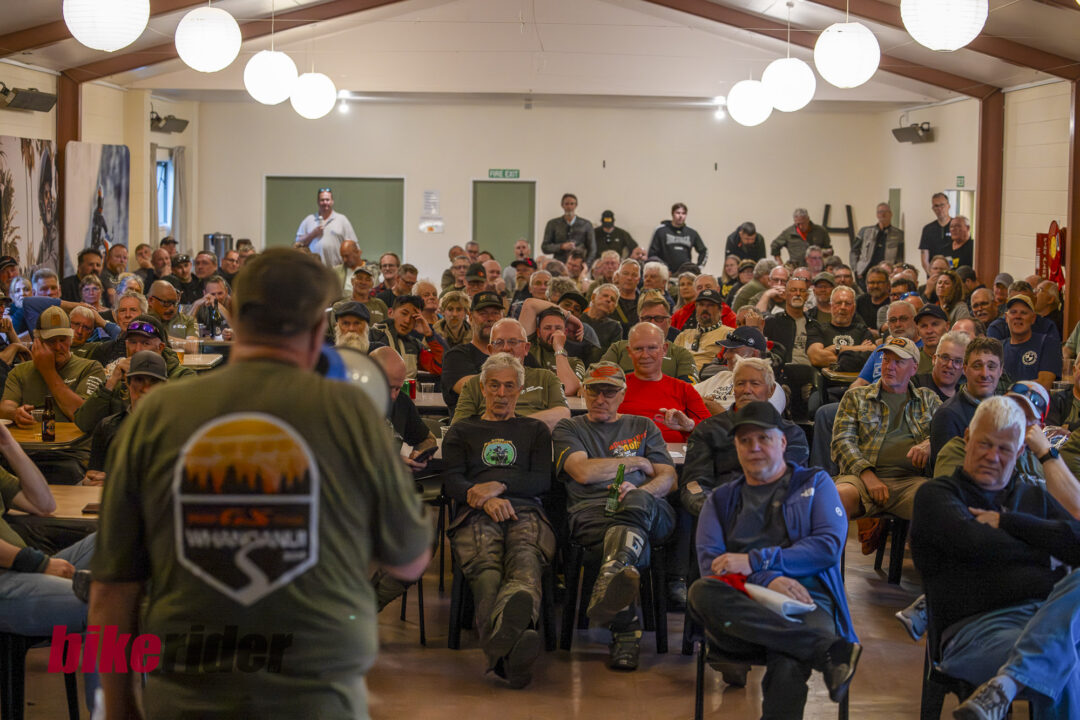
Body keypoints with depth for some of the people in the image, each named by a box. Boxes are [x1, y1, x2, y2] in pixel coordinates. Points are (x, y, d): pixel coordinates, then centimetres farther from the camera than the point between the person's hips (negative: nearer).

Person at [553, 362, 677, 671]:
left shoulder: (643, 427, 31)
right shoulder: (568, 430, 25)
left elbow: (668, 478, 17)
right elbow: (583, 472, 3)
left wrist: (639, 491, -8)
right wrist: (638, 463, 12)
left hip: (650, 511, 1)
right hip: (592, 512, -1)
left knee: (637, 502, -41)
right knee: (631, 542, -40)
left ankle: (613, 574, -69)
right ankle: (626, 631, -55)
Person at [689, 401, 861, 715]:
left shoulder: (815, 483, 22)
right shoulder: (721, 499, 26)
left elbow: (829, 545, 4)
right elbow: (709, 560, 9)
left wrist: (755, 561, -5)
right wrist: (767, 579, -11)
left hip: (805, 601, -3)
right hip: (742, 605, 3)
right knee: (701, 592, -36)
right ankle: (827, 650, -38)